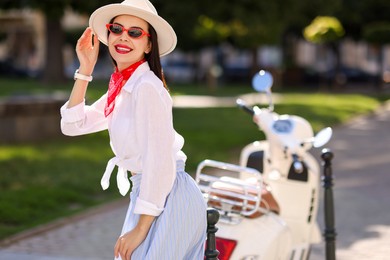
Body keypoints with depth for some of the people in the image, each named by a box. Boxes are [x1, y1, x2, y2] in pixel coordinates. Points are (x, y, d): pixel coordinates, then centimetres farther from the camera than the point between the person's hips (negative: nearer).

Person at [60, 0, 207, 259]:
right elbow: (72, 125, 12)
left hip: (168, 198, -9)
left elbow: (159, 161, -20)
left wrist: (140, 229, -18)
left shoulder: (147, 87, -17)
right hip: (150, 195, 9)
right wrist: (85, 70, 4)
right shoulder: (121, 88, 11)